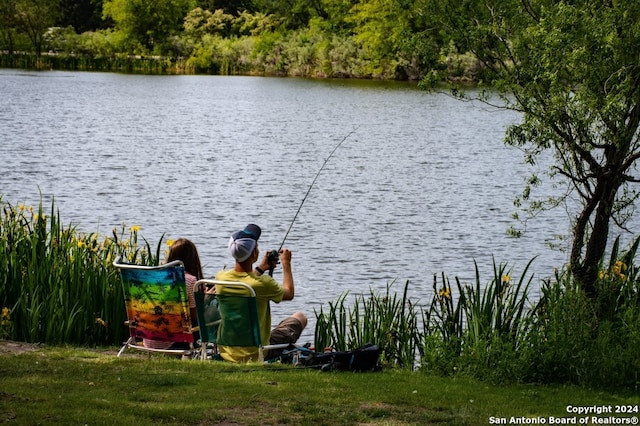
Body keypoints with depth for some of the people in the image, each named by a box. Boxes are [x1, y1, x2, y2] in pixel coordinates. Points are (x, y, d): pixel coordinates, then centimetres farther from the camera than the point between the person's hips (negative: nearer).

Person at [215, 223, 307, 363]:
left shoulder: (220, 278, -11)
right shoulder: (263, 283, -26)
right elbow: (289, 294, -2)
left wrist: (261, 268, 27)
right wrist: (286, 264, 12)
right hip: (256, 355, -5)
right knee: (300, 317, 17)